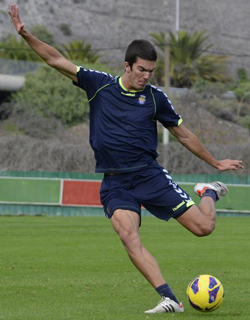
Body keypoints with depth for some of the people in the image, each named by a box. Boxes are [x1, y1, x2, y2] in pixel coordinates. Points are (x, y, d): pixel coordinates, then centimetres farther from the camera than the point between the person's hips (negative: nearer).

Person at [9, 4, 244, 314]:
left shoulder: (155, 97, 2)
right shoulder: (99, 84, 1)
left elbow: (183, 135, 14)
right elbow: (56, 60, 1)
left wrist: (215, 163, 18)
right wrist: (26, 35, -9)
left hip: (149, 175, 0)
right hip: (115, 183, 0)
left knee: (203, 227, -7)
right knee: (129, 237, -26)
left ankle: (209, 193, 29)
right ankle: (169, 300, -28)